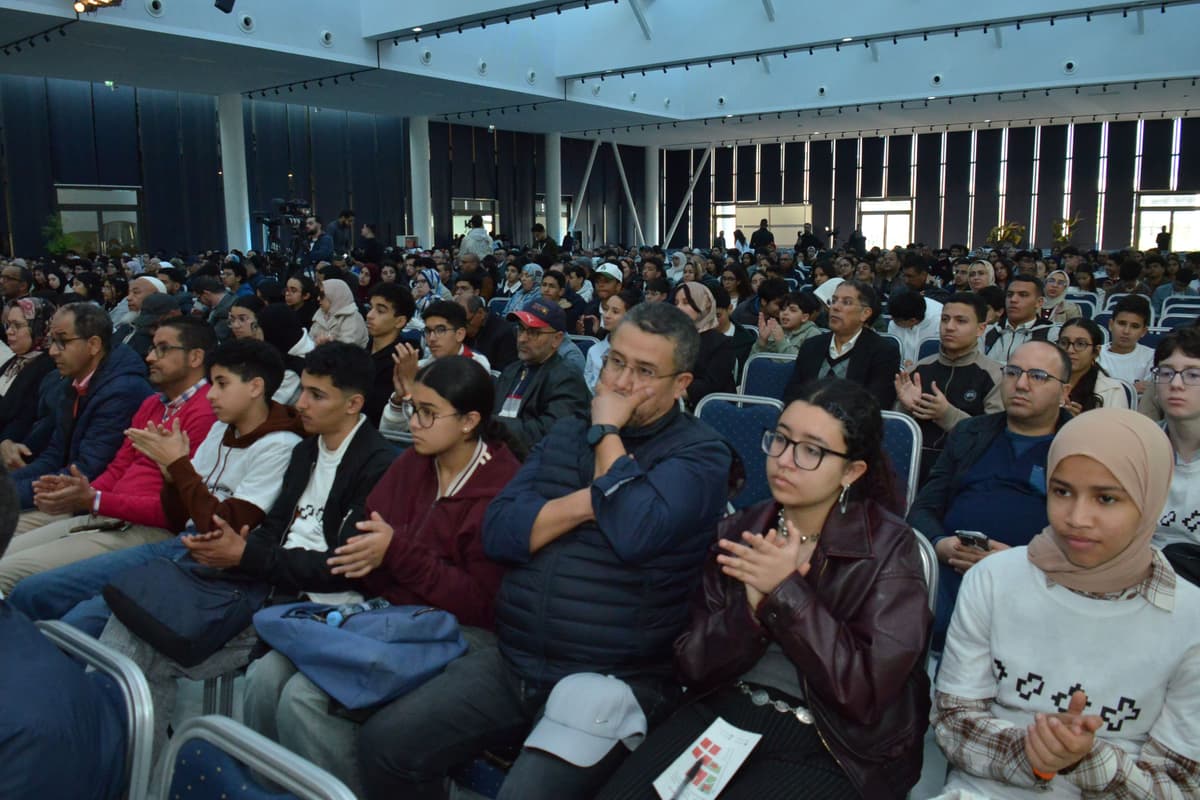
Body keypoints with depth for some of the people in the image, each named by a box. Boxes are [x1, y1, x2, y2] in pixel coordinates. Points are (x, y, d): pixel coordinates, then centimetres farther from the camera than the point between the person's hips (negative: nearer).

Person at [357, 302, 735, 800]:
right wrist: (586, 503, -12)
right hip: (513, 663, 5)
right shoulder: (566, 435, 12)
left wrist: (607, 432, -10)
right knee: (383, 743, -7)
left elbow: (634, 532, -24)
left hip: (612, 680, -5)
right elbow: (498, 533, 3)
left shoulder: (699, 453, -5)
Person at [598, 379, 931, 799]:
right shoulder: (739, 531, 1)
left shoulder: (888, 548, -9)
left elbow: (867, 692, -16)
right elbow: (694, 667, -2)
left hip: (831, 744, -2)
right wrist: (753, 606, -19)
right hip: (726, 710, 3)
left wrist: (786, 592, -22)